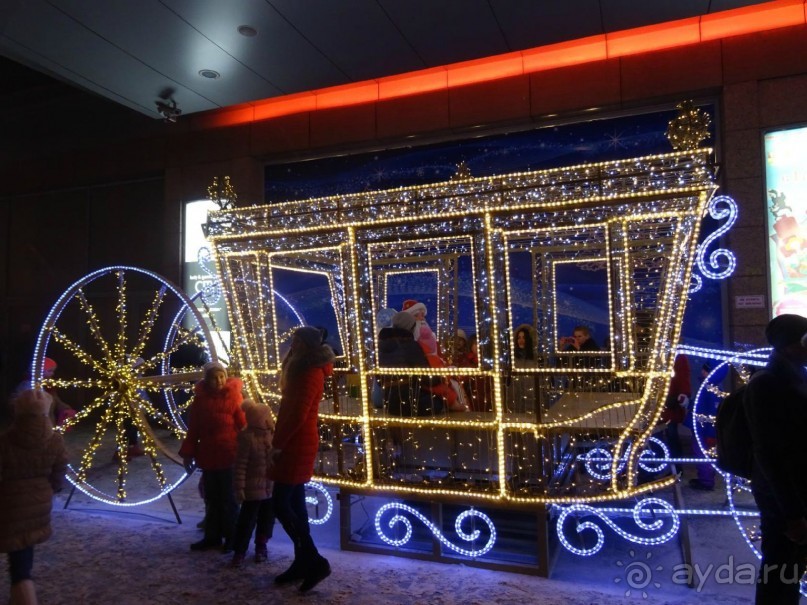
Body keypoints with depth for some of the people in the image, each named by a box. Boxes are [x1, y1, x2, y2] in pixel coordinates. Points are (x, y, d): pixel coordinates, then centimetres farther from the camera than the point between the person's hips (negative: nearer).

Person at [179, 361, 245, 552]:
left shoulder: (233, 397, -8)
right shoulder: (200, 398, 2)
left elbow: (244, 426, -10)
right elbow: (193, 428, 6)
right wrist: (188, 453, 5)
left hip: (229, 456, -4)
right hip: (208, 456, 4)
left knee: (228, 499, 6)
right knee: (211, 499, 14)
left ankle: (231, 538, 17)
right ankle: (212, 536, 26)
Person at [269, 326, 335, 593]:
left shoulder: (310, 373, -16)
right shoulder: (306, 370, 16)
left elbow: (298, 414, -23)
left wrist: (277, 443, -15)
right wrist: (280, 441, 12)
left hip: (296, 445, -10)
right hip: (297, 443, 10)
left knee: (280, 503, -8)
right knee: (294, 503, 12)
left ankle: (315, 561, -3)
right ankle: (302, 563, 19)